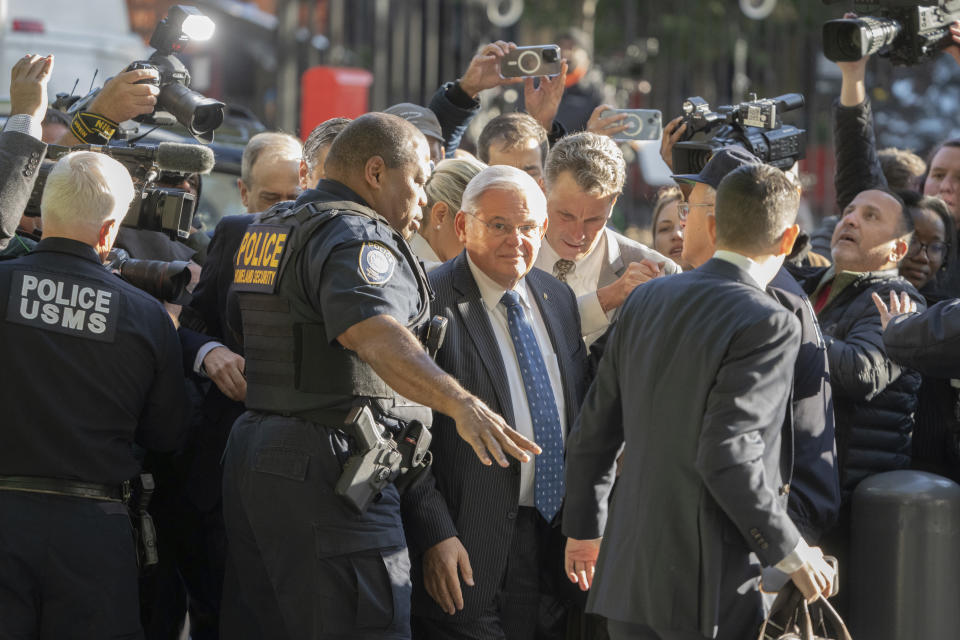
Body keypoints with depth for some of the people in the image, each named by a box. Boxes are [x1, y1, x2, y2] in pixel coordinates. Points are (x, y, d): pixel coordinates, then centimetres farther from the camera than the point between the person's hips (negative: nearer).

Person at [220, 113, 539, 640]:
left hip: (249, 454, 10)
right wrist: (461, 404, -44)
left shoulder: (265, 231, 20)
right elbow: (374, 335, -32)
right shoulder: (356, 237, -13)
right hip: (326, 470, -10)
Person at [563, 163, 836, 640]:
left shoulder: (645, 300, 8)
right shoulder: (769, 324, -14)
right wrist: (790, 554, -11)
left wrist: (584, 528, 25)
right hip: (709, 585, -7)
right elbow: (727, 456, -21)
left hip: (626, 576, 7)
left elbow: (593, 432, 13)